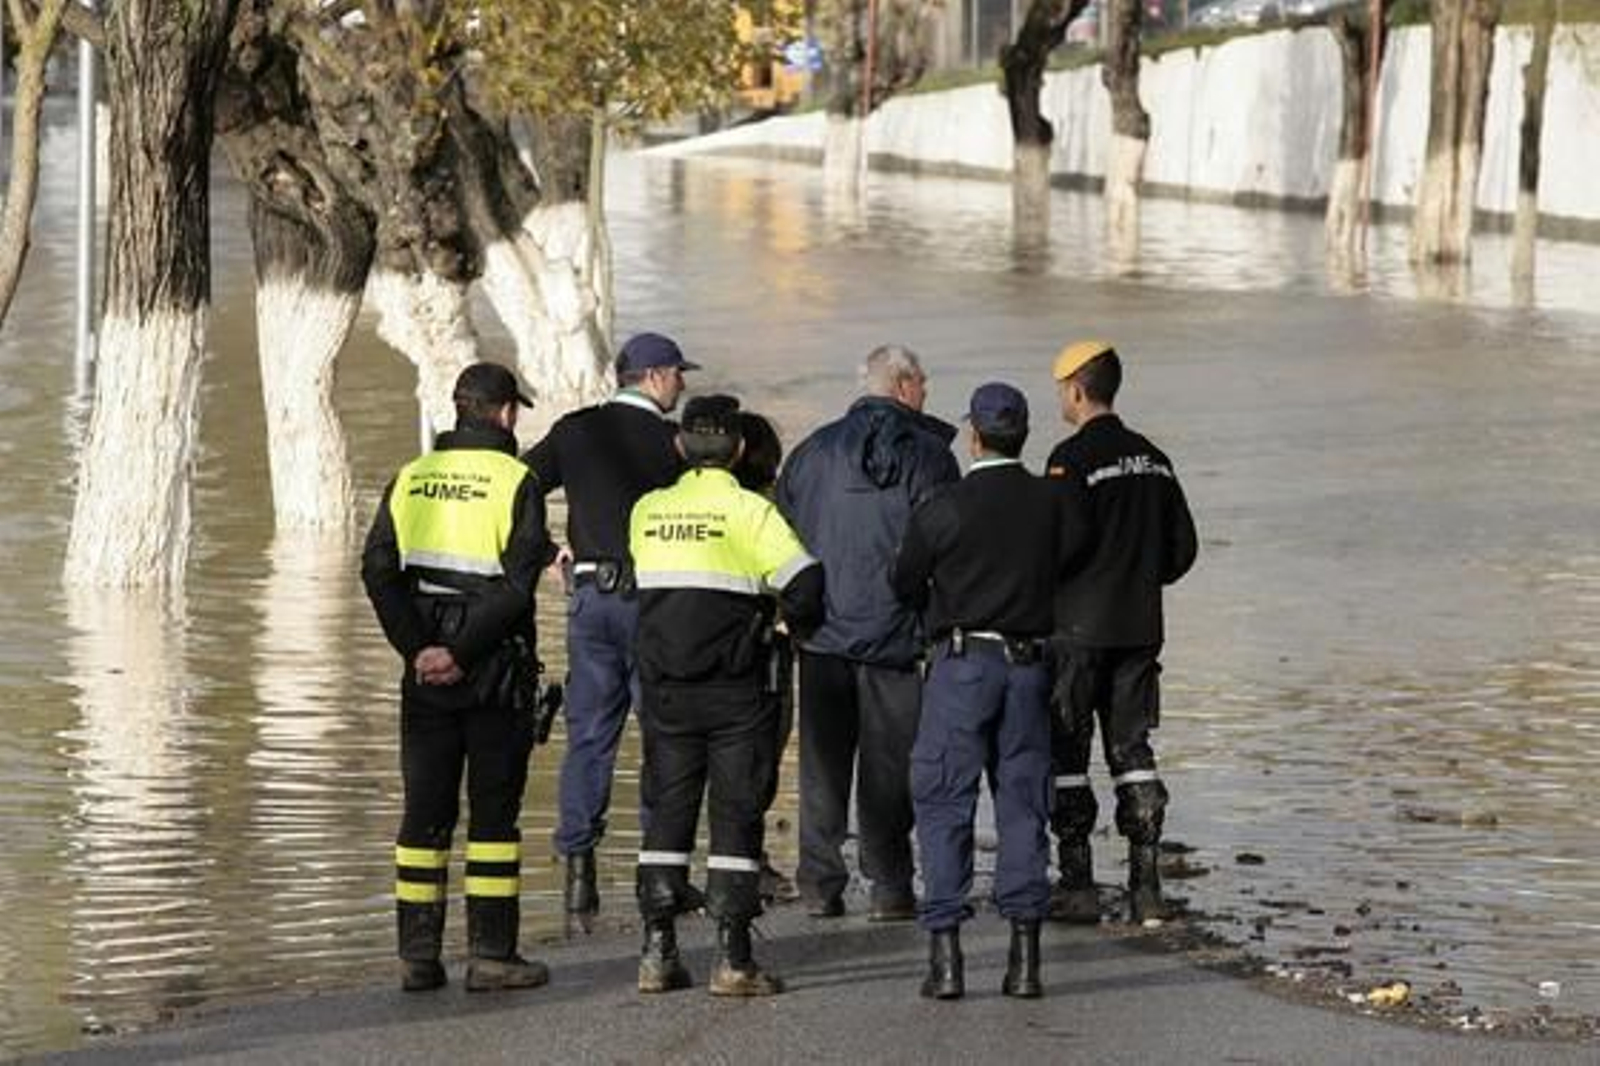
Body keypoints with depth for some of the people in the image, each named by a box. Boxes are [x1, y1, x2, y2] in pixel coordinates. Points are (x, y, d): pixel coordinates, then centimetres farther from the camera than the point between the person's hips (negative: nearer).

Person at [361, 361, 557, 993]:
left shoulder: (410, 479, 7)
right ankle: (491, 954, 0)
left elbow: (379, 571, -1)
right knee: (493, 810, 1)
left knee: (425, 810, 8)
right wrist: (459, 651, -13)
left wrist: (418, 649, -6)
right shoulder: (515, 481, -7)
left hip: (426, 666, 4)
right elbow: (516, 584, -16)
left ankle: (417, 954, 7)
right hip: (495, 671, -4)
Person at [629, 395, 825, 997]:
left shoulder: (647, 511, 5)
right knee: (736, 816, 1)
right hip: (734, 692, -4)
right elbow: (805, 584, -14)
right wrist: (798, 624, 6)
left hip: (664, 689, 4)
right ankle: (732, 958, -3)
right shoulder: (749, 512, -9)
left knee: (668, 812, 10)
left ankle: (657, 952, 6)